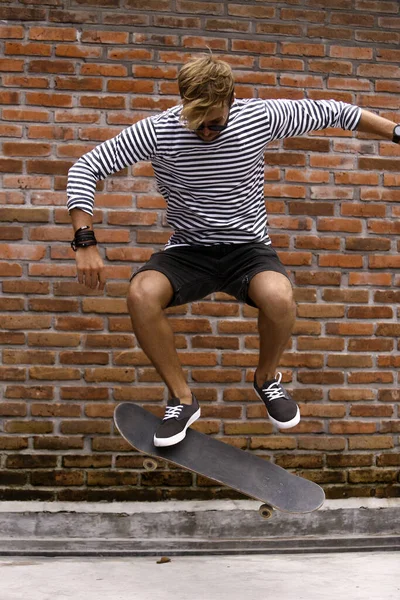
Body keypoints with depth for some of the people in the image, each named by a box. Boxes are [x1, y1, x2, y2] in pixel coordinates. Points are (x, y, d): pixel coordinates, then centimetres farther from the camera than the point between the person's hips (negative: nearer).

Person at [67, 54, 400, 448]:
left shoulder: (261, 116, -8)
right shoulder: (157, 131, -11)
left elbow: (334, 112, 4)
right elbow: (86, 168, -10)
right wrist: (85, 242, -20)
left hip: (249, 249, 0)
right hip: (187, 252, 0)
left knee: (279, 297, -34)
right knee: (141, 294, -32)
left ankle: (266, 378, 1)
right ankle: (182, 399, -8)